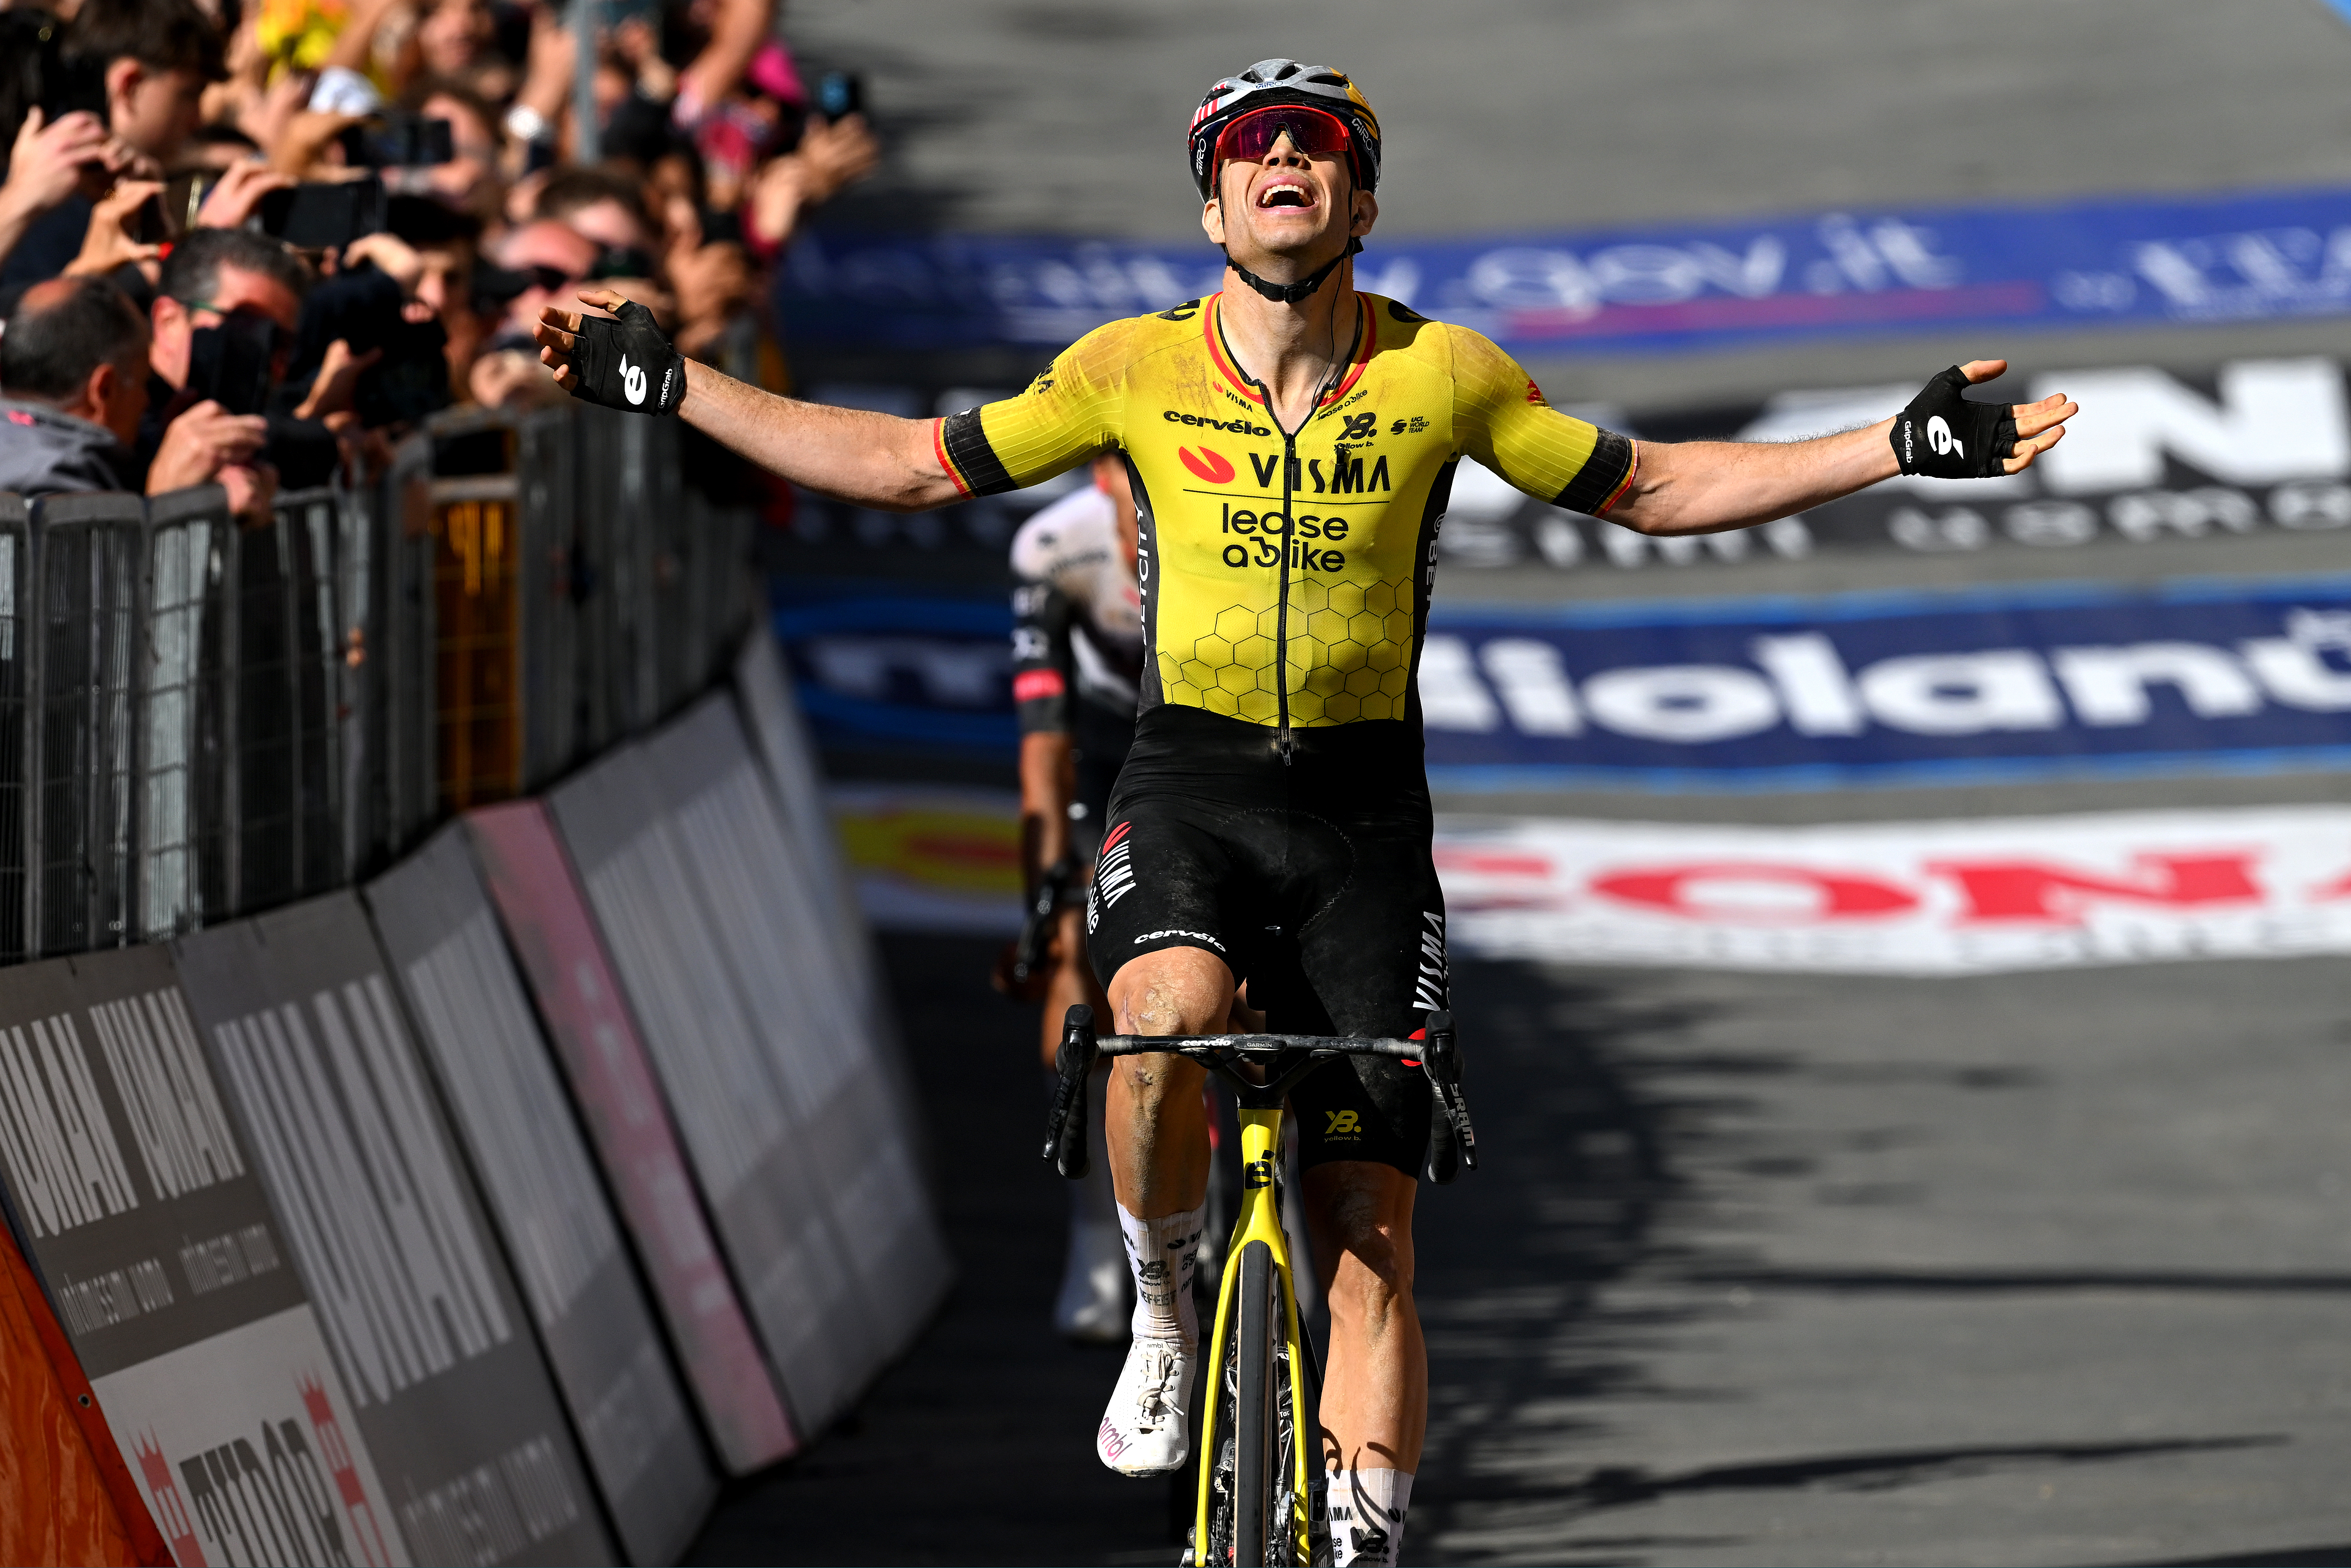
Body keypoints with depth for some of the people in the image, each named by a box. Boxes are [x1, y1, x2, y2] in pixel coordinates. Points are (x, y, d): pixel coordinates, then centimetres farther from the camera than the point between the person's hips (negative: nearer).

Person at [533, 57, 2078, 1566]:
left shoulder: (1442, 377, -3)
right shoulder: (1136, 370, -2)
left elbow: (1656, 488, 8)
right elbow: (911, 467, 9)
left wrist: (1905, 446, 1)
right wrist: (670, 386, 6)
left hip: (1365, 809, 1)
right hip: (1187, 784, -1)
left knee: (1369, 1241, -3)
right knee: (1169, 1019, -34)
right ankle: (1164, 1311, -7)